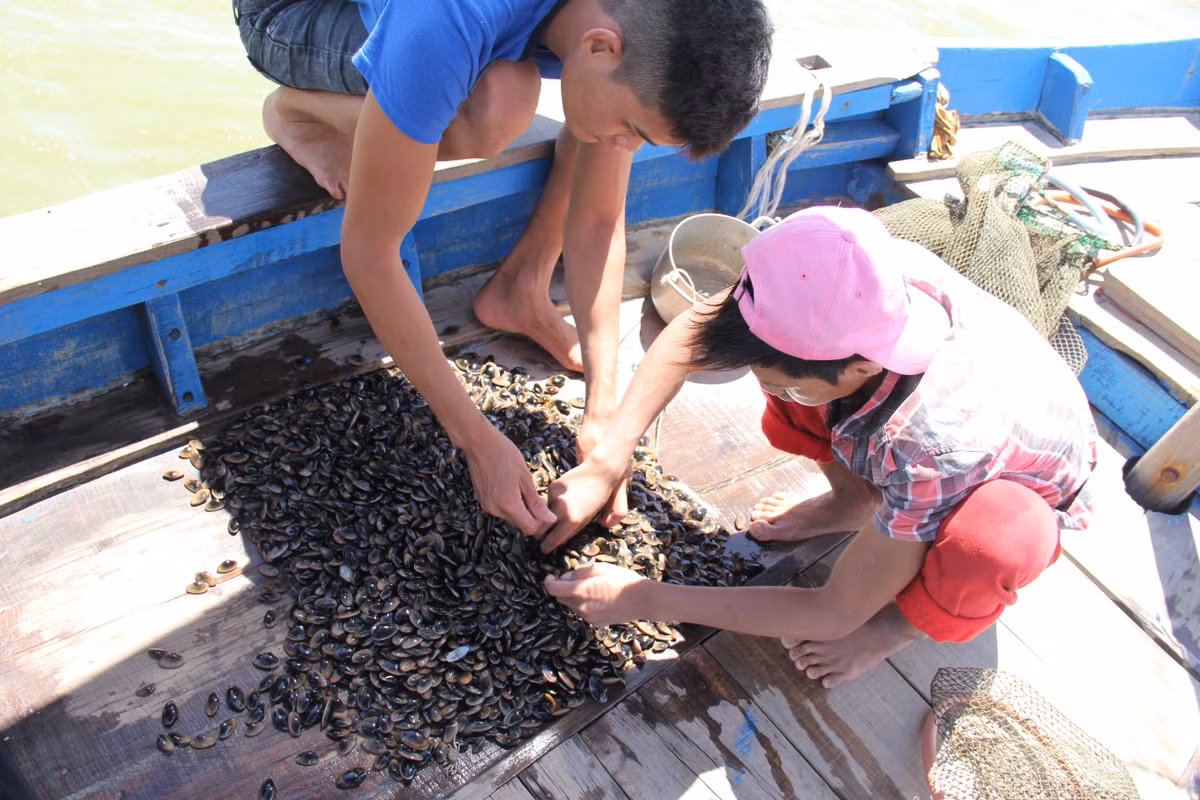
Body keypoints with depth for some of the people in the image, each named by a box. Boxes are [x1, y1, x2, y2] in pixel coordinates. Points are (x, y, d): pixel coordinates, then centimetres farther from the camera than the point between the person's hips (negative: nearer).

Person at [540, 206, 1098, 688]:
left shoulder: (931, 444, -44)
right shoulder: (864, 287, -33)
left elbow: (836, 613, -30)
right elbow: (691, 332, -18)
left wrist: (643, 600, -28)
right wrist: (605, 464, -25)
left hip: (1021, 491, -4)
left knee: (994, 542, -41)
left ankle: (907, 619, -5)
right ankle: (853, 498, 5)